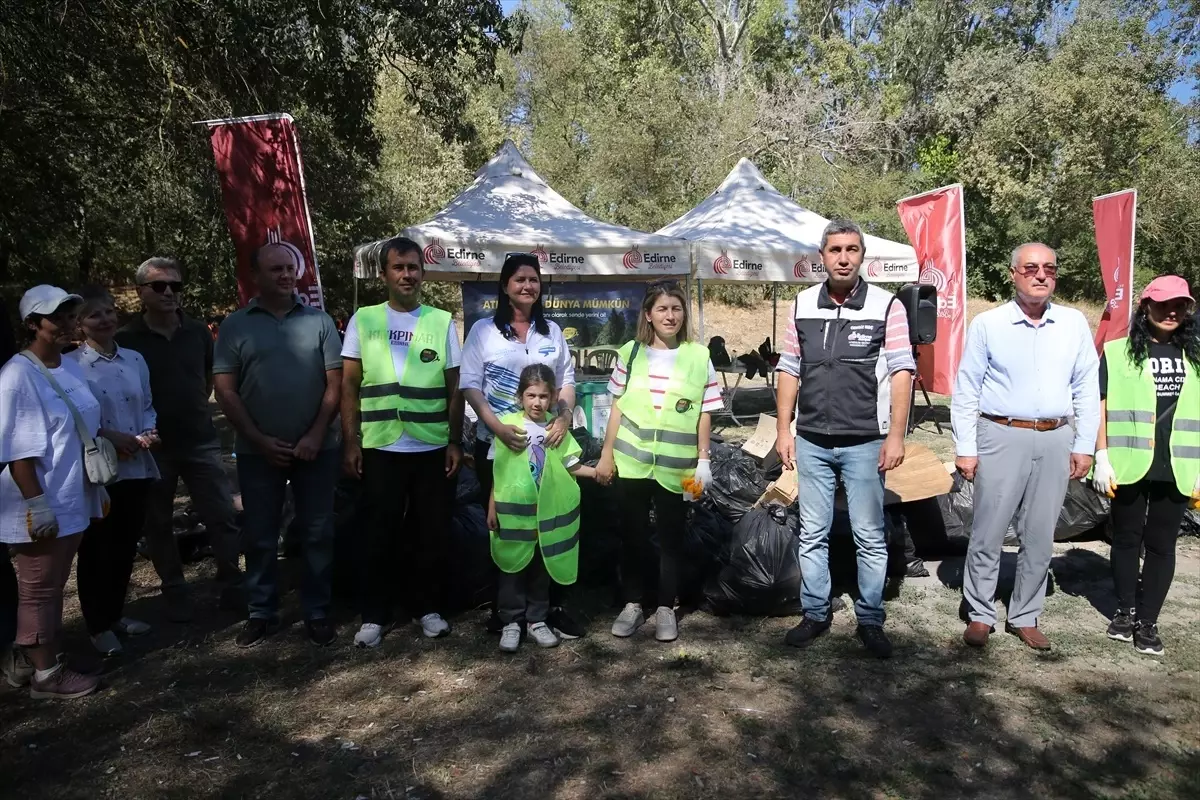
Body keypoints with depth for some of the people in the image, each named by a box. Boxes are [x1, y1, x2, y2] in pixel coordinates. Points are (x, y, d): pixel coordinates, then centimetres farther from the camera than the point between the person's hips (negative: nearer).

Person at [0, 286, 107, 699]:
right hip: (44, 507, -8)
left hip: (72, 501, 8)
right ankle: (46, 673, 20)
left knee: (51, 586, 19)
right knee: (40, 590, 6)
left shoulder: (71, 367, 8)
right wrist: (37, 505, -23)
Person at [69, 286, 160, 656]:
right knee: (96, 549, 6)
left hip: (136, 468, 5)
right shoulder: (71, 364, -9)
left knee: (126, 545, 15)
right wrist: (107, 436, -19)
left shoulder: (135, 359, 8)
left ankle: (115, 614, 32)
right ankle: (98, 625, 20)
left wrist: (148, 431, -5)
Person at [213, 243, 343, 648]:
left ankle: (317, 612, 19)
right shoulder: (236, 325, 2)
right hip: (258, 451, 0)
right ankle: (261, 612, 24)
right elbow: (225, 389, -1)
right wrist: (259, 440, -9)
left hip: (316, 447, 0)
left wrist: (316, 436, -9)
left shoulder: (319, 320, 3)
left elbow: (335, 382, 0)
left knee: (317, 534, 7)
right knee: (259, 535, 9)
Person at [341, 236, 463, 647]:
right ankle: (375, 614, 22)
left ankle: (427, 607, 25)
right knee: (381, 534, 8)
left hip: (433, 449, 1)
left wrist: (455, 442, 1)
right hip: (380, 448, 0)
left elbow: (454, 389, 6)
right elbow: (349, 387, 4)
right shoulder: (363, 320, 3)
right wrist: (351, 442, -2)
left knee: (430, 533, 9)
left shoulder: (442, 322, 5)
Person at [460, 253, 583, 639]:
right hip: (496, 443, -2)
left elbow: (566, 380, 10)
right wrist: (498, 427, -18)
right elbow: (469, 384, -5)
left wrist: (564, 419, -8)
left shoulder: (552, 331, 11)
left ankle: (554, 606, 12)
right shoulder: (484, 329, 0)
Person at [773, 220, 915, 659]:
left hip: (865, 443, -3)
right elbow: (789, 370, 8)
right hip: (811, 442, 3)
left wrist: (896, 436, -12)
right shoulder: (802, 305, 5)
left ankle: (870, 621, 21)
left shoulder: (887, 306, -4)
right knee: (812, 535, 11)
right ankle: (815, 614, 25)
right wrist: (783, 430, 4)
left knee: (870, 537, 7)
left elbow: (901, 373, -6)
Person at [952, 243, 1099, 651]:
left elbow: (1087, 390, 9)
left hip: (1055, 441, 3)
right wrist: (965, 448, -5)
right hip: (1001, 437, -3)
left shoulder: (1074, 324, 5)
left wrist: (1084, 445, 5)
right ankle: (980, 615, 18)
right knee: (988, 534, 2)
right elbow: (966, 392, -2)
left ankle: (1024, 617, 25)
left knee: (1039, 538, 11)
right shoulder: (987, 324, -3)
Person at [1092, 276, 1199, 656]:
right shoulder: (1119, 352, -1)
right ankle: (1126, 611, 26)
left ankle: (1148, 620, 18)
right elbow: (1100, 406, -1)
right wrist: (1102, 458, -7)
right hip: (1130, 464, -2)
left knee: (1161, 544, 8)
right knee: (1127, 539, 11)